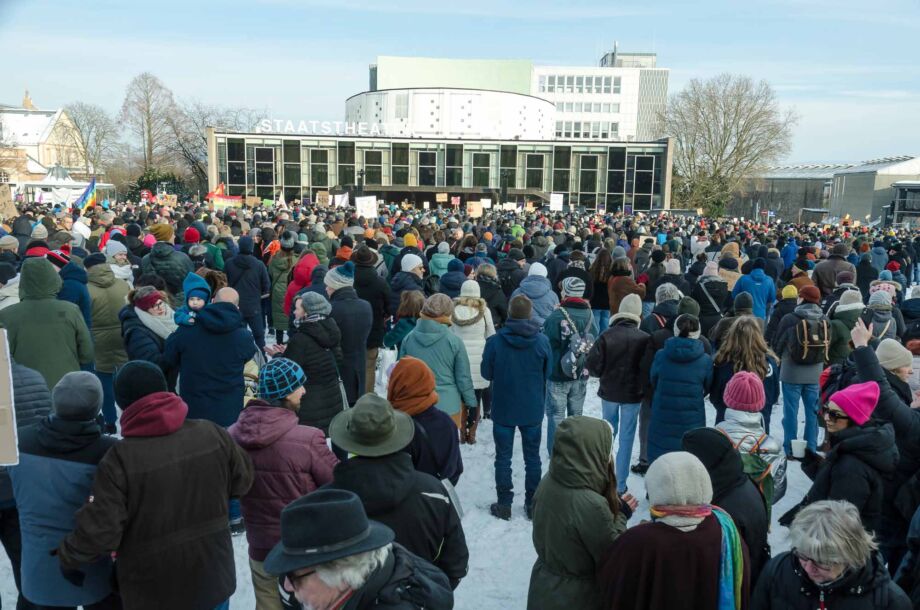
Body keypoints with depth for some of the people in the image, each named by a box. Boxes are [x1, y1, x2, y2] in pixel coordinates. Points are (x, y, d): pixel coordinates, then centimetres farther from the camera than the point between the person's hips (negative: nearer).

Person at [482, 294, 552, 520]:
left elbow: (487, 373, -5)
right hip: (533, 409, 1)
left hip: (503, 409, -1)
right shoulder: (542, 341, -12)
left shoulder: (494, 341, -16)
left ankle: (504, 504, 19)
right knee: (532, 457, 15)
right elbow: (548, 373, 1)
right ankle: (532, 504, 24)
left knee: (503, 457, 12)